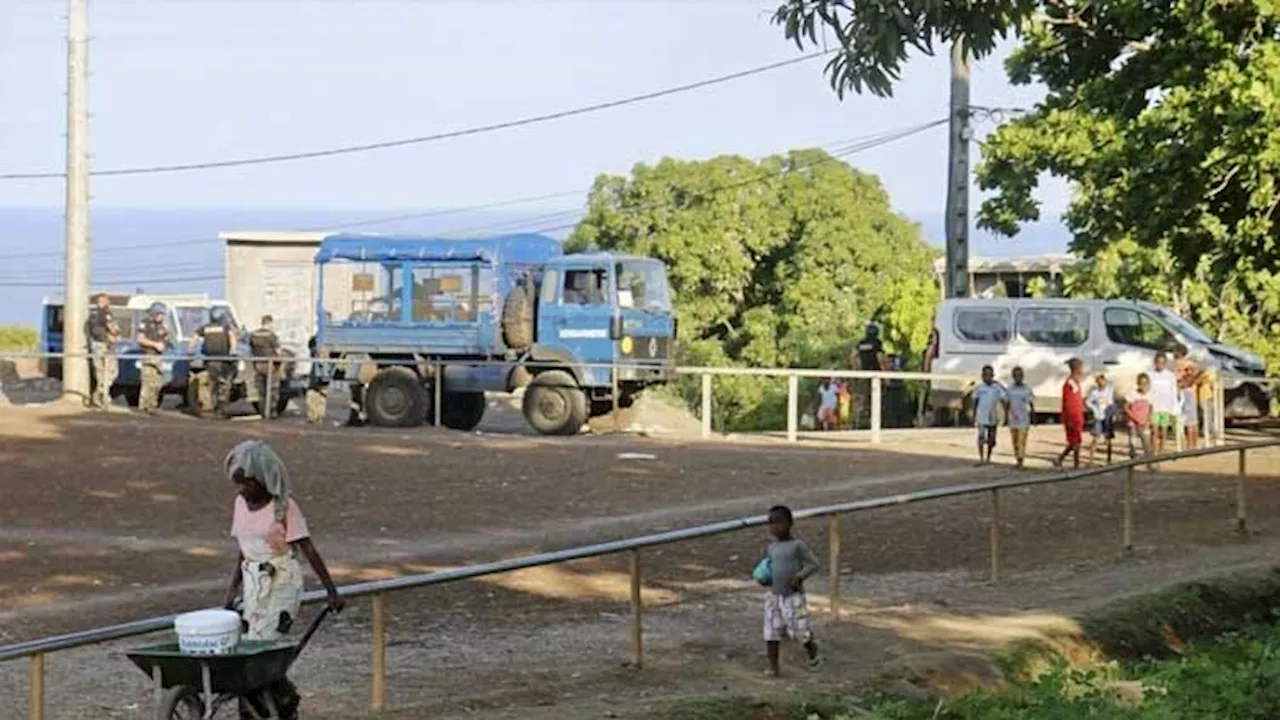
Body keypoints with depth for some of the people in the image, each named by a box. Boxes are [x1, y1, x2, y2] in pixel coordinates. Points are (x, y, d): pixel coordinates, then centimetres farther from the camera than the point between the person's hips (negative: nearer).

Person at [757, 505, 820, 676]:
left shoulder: (797, 545, -10)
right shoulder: (772, 547, 9)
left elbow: (813, 564, -9)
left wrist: (800, 576, -24)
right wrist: (764, 579, 4)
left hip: (793, 597, -5)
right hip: (774, 596, 5)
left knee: (800, 632, 0)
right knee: (771, 633, 1)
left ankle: (813, 654, 29)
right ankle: (773, 667, 9)